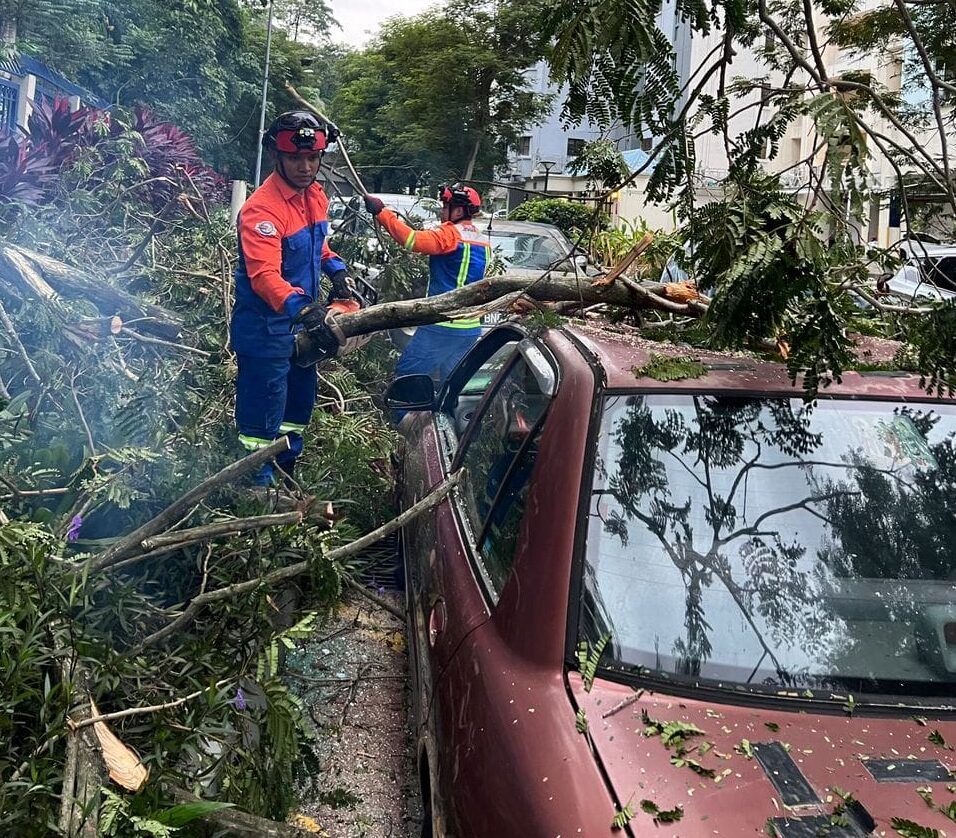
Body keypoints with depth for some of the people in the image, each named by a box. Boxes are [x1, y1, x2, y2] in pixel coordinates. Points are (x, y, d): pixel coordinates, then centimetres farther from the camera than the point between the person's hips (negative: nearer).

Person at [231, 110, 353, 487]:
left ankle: (286, 479, 41)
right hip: (266, 331, -9)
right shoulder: (262, 209, -25)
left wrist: (337, 270, 5)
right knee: (263, 420, -1)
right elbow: (264, 275, -37)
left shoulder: (315, 195, 3)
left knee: (300, 404, 23)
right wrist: (301, 306, -52)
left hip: (301, 326, 9)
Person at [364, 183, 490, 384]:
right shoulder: (484, 242, 12)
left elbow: (412, 240, -25)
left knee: (405, 375, -2)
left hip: (442, 326, -8)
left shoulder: (451, 234, -12)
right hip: (471, 329, 8)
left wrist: (381, 212, -20)